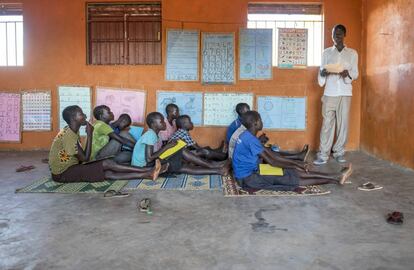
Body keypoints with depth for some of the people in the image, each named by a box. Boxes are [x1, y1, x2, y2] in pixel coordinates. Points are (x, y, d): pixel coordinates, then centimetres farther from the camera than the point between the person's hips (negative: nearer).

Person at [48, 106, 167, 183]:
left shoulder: (71, 131, 8)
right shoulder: (68, 135, -22)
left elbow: (80, 156, 8)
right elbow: (85, 158, -20)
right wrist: (90, 134, -18)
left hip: (70, 167, 8)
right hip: (63, 174, -8)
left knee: (108, 174, -11)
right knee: (107, 163, -20)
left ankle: (147, 174, -19)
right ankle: (149, 171, -18)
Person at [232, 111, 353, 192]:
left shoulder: (248, 136, 9)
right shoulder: (250, 139, -23)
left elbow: (270, 157, 10)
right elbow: (271, 161, -20)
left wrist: (296, 164, 5)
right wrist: (296, 165, -12)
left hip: (250, 172, 9)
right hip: (248, 178, -9)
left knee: (294, 174, 0)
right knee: (293, 178, -12)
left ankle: (336, 177, 0)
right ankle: (335, 178, -7)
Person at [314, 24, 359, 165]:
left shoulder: (352, 53, 8)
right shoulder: (326, 53, 9)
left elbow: (355, 73, 6)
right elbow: (321, 73, 8)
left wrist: (348, 74, -16)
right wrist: (323, 73, -16)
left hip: (345, 93, 1)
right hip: (329, 93, 0)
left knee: (343, 123, 3)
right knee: (327, 123, -4)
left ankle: (339, 152, 13)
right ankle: (323, 154, -2)